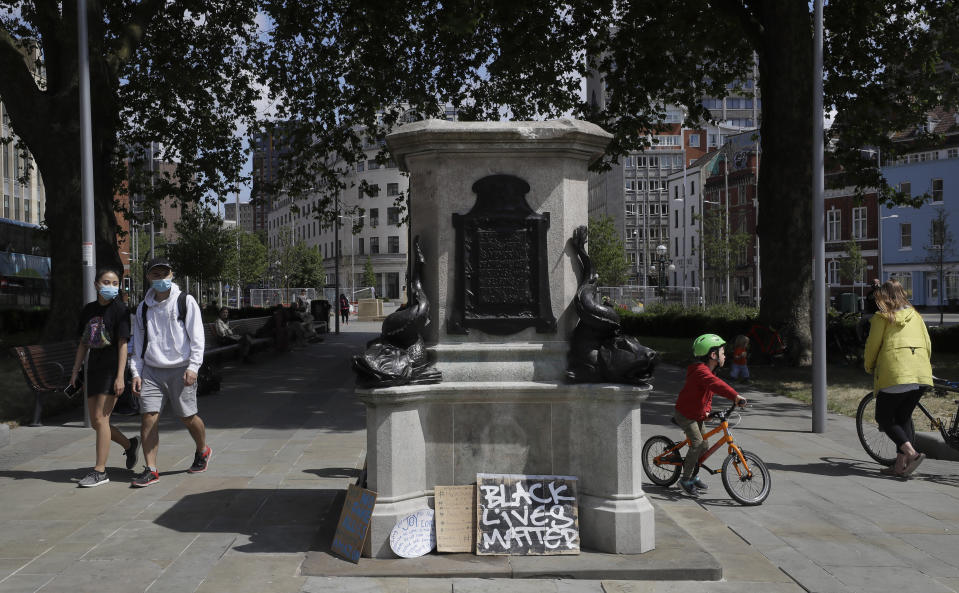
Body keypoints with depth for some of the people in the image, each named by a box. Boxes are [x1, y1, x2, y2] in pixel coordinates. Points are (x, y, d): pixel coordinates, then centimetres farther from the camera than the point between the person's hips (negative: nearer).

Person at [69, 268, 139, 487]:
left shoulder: (120, 309, -7)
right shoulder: (89, 309, 11)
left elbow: (123, 345, -11)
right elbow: (84, 343, 16)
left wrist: (120, 376, -17)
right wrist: (75, 371, 12)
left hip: (112, 370, -7)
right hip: (94, 369, 7)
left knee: (100, 418, -9)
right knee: (95, 423, 9)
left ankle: (100, 471, -1)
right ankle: (129, 444, 31)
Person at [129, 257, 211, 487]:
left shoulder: (185, 302, 0)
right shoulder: (143, 308, 11)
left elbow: (196, 337, -3)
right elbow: (138, 343, 15)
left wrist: (193, 367, -11)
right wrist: (136, 373, 6)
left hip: (180, 369, -3)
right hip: (151, 371, 3)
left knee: (188, 417, 4)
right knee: (148, 418, -7)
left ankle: (203, 451, 33)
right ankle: (151, 470, 0)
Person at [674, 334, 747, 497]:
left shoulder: (708, 372, 6)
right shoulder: (700, 371, -28)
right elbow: (716, 384, -46)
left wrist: (707, 410, 4)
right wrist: (735, 396, -56)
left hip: (698, 415, 10)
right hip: (685, 414, -10)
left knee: (704, 445, 12)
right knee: (697, 444, -18)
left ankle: (694, 475, 29)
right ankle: (685, 479, -6)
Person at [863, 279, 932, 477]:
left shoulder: (881, 318, 3)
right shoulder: (915, 316, 17)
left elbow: (872, 346, 2)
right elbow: (928, 346, 16)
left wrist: (869, 368, 19)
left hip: (894, 376, -6)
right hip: (922, 376, 6)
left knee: (884, 418, 6)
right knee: (903, 417, 16)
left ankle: (912, 453, -13)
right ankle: (900, 465, 13)